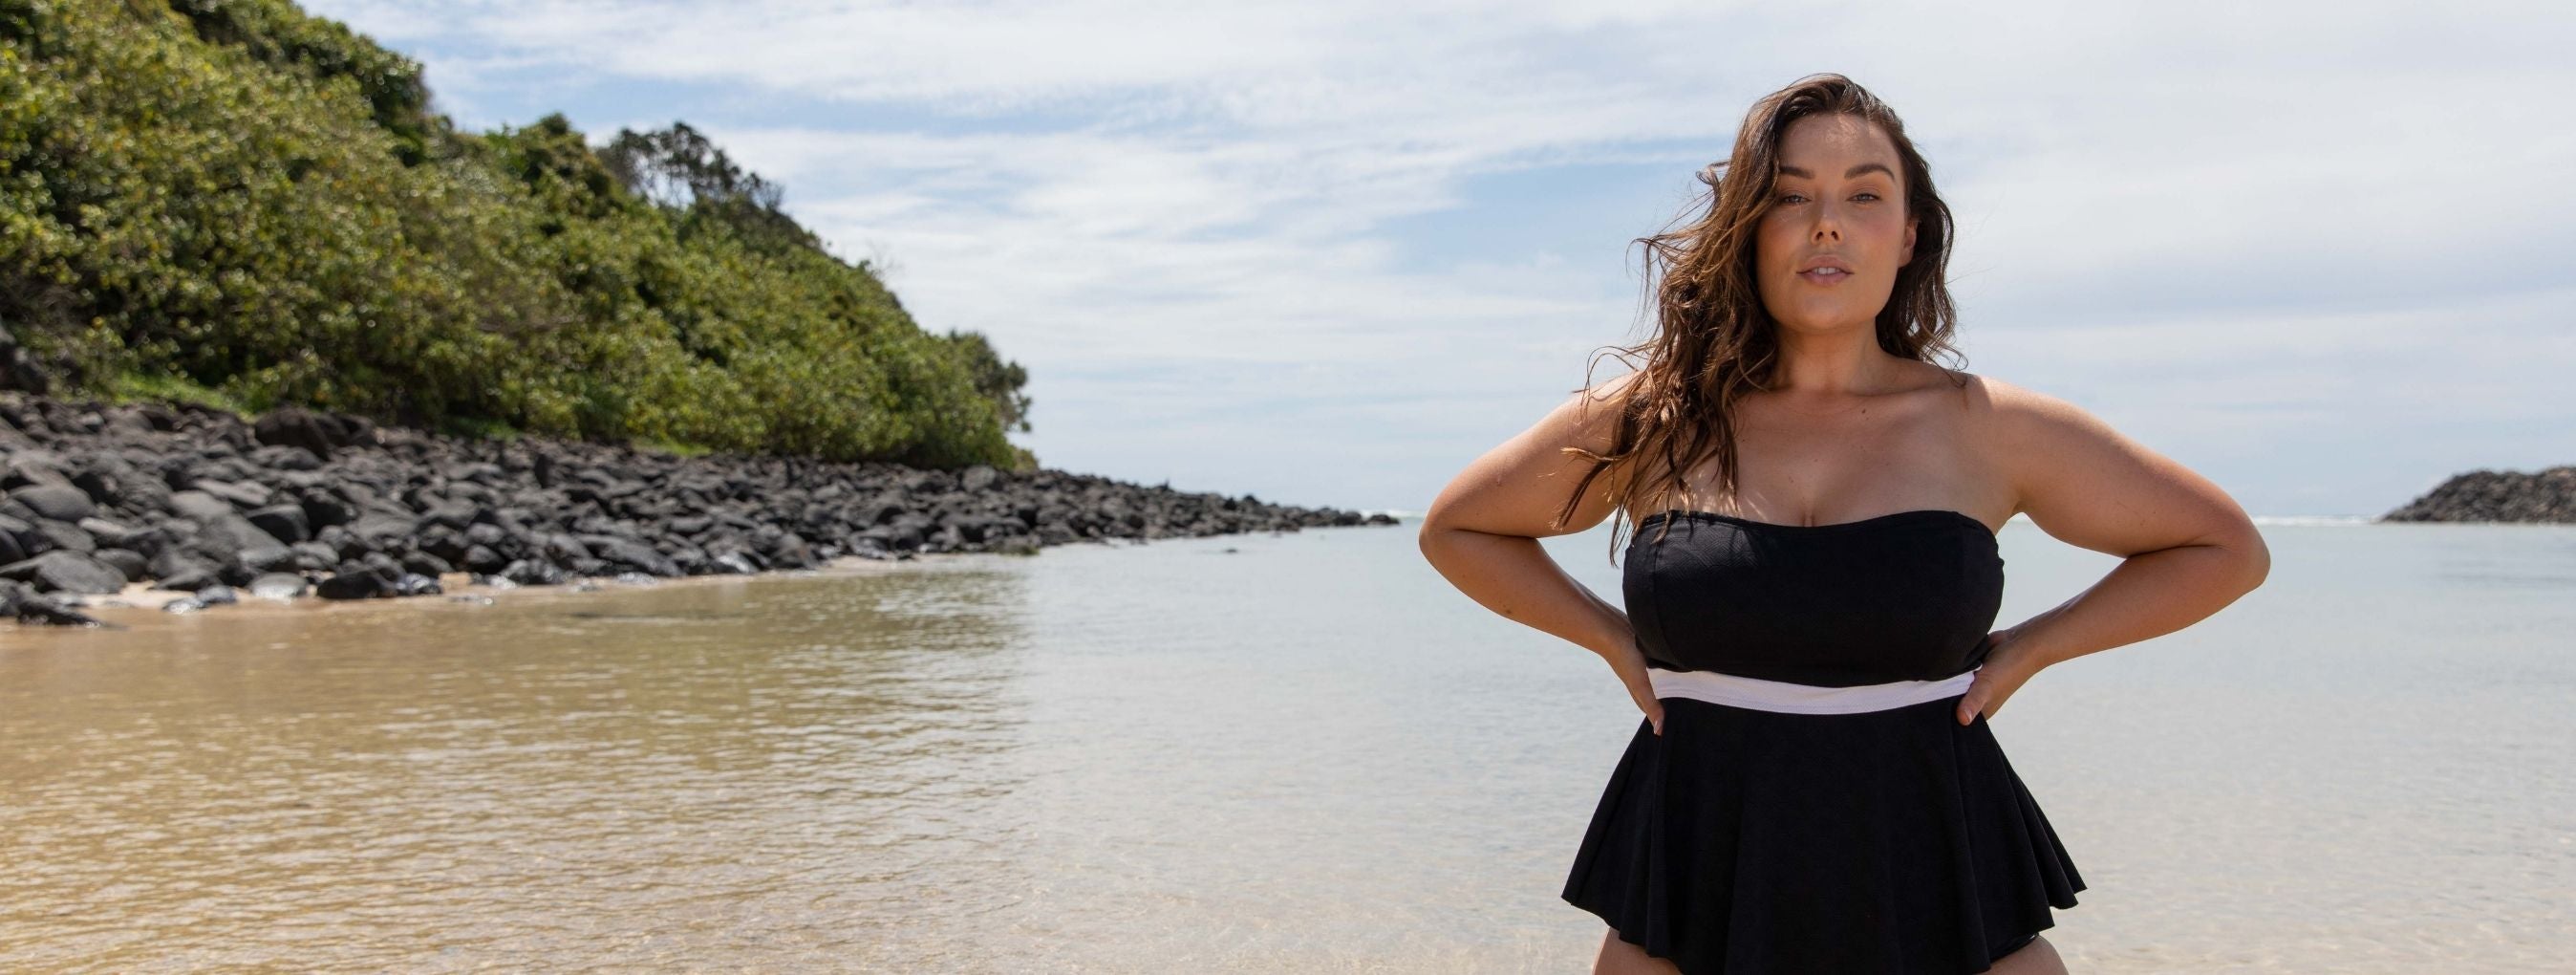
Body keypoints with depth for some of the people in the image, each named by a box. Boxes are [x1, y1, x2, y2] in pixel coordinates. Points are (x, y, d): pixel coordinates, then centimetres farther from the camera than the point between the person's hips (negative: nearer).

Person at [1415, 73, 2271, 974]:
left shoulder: (1987, 428, -1)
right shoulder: (1651, 422, -2)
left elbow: (2227, 549, 11)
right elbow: (1455, 529, 13)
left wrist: (2027, 649, 2)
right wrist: (1616, 641, 3)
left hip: (1935, 895, 0)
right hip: (1692, 896, 0)